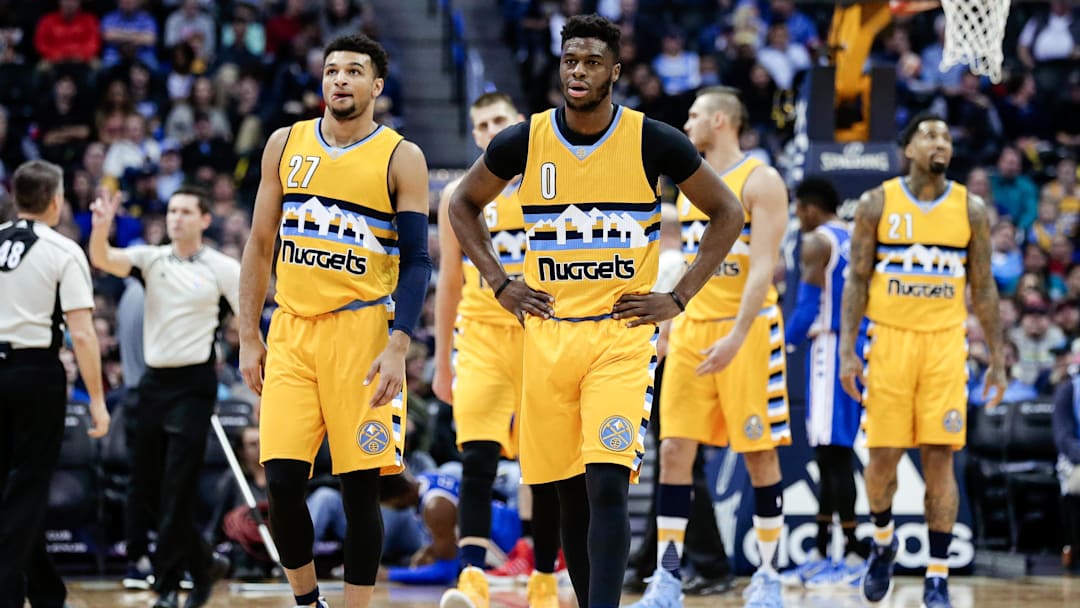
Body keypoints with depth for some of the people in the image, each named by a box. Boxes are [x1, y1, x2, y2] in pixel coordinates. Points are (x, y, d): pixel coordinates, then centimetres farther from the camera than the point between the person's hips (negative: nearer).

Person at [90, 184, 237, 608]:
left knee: (177, 490, -8)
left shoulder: (224, 269, -2)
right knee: (145, 489, 6)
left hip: (194, 383, -5)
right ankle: (204, 564, 23)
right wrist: (102, 226, -31)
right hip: (154, 380, 5)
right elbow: (104, 261, -11)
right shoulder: (151, 258, 6)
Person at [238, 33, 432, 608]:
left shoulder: (401, 158, -1)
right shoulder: (286, 144, 8)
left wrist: (397, 347, -15)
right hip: (292, 329, 3)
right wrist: (249, 338, 8)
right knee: (282, 478, -5)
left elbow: (416, 262, -3)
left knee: (359, 487, -1)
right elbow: (260, 245, 13)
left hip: (362, 330, -3)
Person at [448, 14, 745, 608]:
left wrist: (678, 298, -1)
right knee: (569, 491, 9)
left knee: (606, 484, -17)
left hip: (622, 334, -3)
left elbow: (726, 213, 5)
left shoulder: (653, 141, -6)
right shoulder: (523, 142, -1)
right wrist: (499, 283, 6)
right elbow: (464, 205, 17)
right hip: (548, 334, 3)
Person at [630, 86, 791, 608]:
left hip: (746, 328, -6)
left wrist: (737, 336, -24)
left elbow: (762, 268, -16)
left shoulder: (760, 181, -7)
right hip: (693, 328, 6)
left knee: (759, 453, 0)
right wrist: (668, 327, 15)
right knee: (674, 449, -2)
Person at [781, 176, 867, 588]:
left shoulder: (817, 242, -8)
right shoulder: (854, 240, 18)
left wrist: (784, 344, -6)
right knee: (830, 452, 12)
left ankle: (854, 553, -13)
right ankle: (821, 554, 15)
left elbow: (808, 306, -15)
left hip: (829, 348, -9)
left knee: (834, 450, -9)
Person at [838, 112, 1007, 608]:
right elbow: (856, 281, 2)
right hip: (890, 339, 0)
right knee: (884, 454, 1)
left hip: (945, 343, 0)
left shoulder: (971, 209, 4)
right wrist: (847, 351, -6)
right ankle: (883, 540, 30)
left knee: (939, 458, -4)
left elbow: (983, 288, 9)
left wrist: (997, 359, 6)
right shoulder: (877, 204, 1)